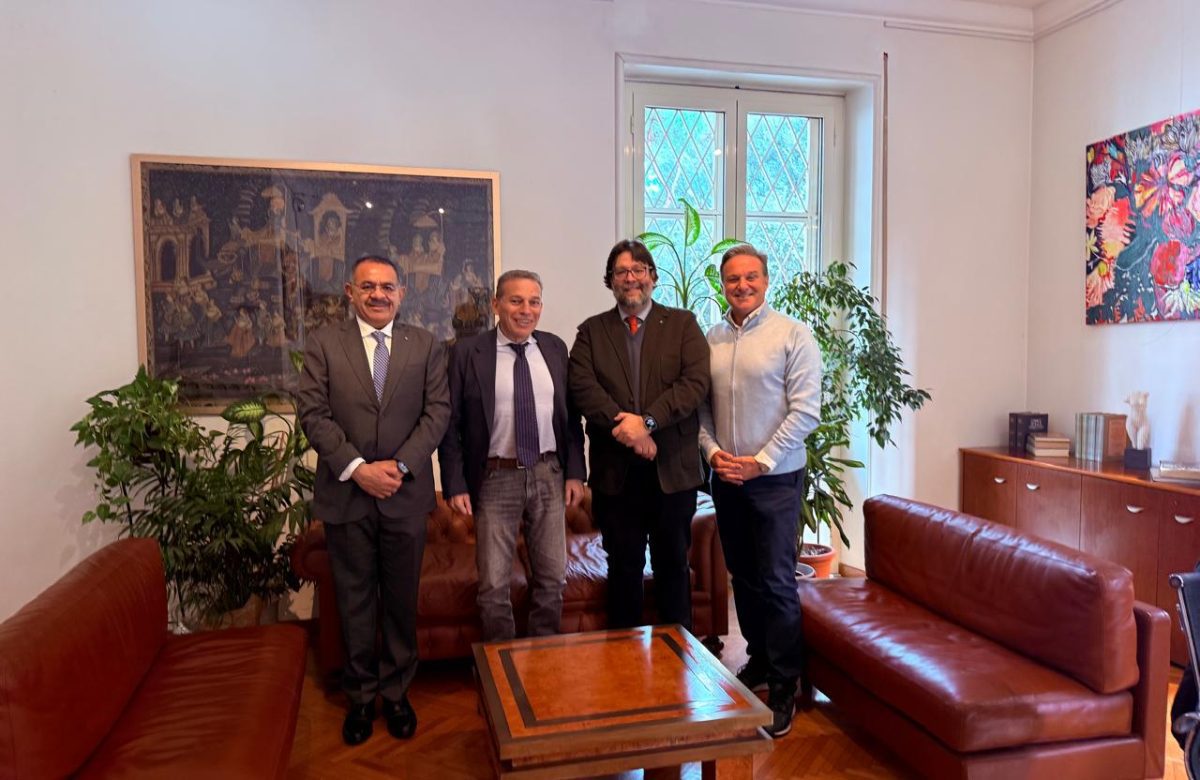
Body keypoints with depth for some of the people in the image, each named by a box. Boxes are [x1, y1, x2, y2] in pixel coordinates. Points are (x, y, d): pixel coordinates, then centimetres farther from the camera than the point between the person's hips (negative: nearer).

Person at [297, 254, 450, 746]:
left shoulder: (425, 347, 5)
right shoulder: (324, 344, 3)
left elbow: (437, 412, -2)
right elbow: (313, 414, -5)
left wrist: (400, 466, -13)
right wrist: (357, 468, -15)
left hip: (406, 494, 1)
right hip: (345, 495, 0)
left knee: (402, 600, 11)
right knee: (354, 601, 11)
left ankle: (396, 691, 27)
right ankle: (360, 695, 26)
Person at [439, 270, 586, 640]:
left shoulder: (555, 348, 6)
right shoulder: (467, 353, -4)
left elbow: (571, 413, 10)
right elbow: (450, 424, -3)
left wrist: (575, 472, 4)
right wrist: (456, 485, -8)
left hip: (549, 475, 3)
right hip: (496, 479, -3)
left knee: (553, 578, 11)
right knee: (494, 585, 5)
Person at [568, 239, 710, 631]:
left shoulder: (682, 323, 6)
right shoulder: (592, 331, 9)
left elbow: (696, 382, -8)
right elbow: (583, 388, -5)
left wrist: (647, 420, -19)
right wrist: (623, 425, -19)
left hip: (673, 467, 0)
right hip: (615, 469, 1)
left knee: (674, 564, 12)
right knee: (623, 566, 12)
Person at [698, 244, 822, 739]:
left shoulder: (792, 334, -7)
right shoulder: (710, 340, 7)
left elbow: (805, 409, -11)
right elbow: (700, 406, 9)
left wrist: (761, 461, -14)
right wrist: (713, 452, -7)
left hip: (775, 478, -4)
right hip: (725, 476, 5)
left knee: (777, 582, -1)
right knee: (743, 577, 15)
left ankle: (783, 688, 13)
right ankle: (759, 659, 33)